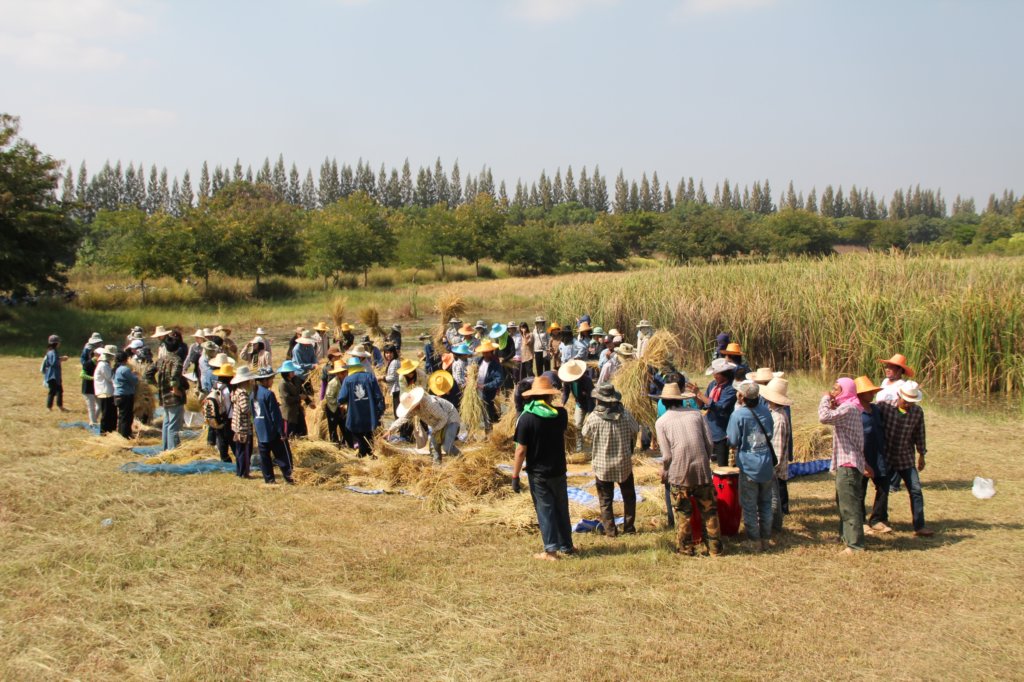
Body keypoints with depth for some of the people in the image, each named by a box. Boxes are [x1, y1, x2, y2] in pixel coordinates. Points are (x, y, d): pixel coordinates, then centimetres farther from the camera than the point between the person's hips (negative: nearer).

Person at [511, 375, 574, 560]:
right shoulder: (561, 414, -6)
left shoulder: (526, 418, -16)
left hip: (537, 473, -3)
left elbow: (521, 450, -16)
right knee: (561, 508, 17)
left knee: (545, 510, 5)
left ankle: (551, 549, 4)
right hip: (558, 470, 3)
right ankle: (566, 545, 26)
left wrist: (515, 476, -9)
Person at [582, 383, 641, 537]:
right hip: (624, 463, 2)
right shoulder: (625, 414, -11)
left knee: (605, 500, 11)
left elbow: (585, 435, -1)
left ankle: (610, 530, 9)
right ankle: (629, 527, 23)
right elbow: (636, 430, 4)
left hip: (602, 465, -2)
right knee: (629, 496, 20)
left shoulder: (593, 417, -17)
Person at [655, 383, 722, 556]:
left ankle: (686, 548, 19)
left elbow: (666, 455, -5)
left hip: (679, 473, -2)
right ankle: (715, 548, 19)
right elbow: (709, 442, 3)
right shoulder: (696, 413, 6)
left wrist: (664, 474, 11)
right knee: (709, 510, 13)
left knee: (683, 513, 11)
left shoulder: (661, 422, 0)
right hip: (702, 469, 2)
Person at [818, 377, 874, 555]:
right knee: (843, 502, 21)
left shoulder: (848, 408, -17)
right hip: (845, 463, 11)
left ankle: (855, 544, -4)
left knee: (849, 505, -7)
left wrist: (825, 399, -15)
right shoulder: (847, 408, 17)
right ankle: (846, 535, 33)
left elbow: (824, 417, -33)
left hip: (849, 465, -11)